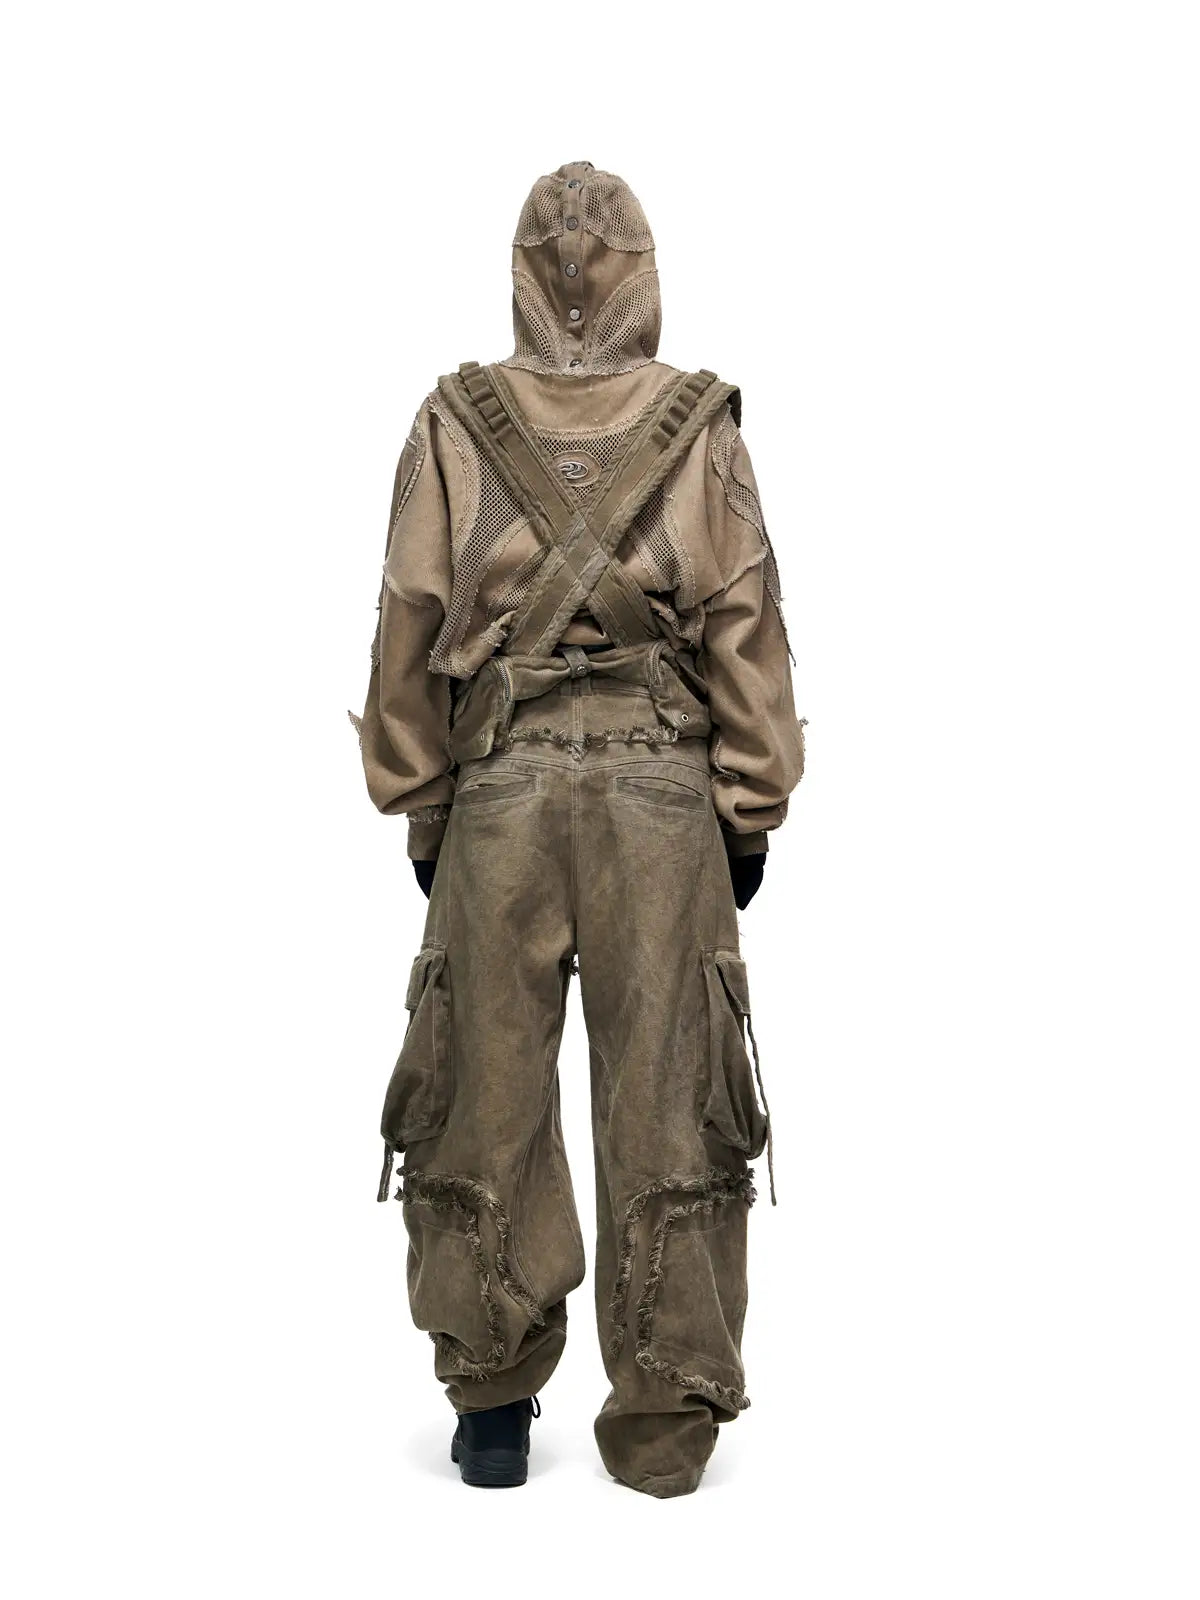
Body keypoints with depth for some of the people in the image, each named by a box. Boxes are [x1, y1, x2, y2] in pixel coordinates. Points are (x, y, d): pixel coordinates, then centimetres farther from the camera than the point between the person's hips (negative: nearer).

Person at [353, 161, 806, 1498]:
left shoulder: (454, 422, 3)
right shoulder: (702, 426, 3)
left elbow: (411, 628, 5)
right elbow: (745, 628, 3)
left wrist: (419, 810, 13)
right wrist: (753, 815, 10)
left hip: (498, 786, 0)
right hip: (666, 789, 0)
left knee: (488, 1092, 10)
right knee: (664, 1105, 6)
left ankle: (493, 1402, 19)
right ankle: (664, 1422, 14)